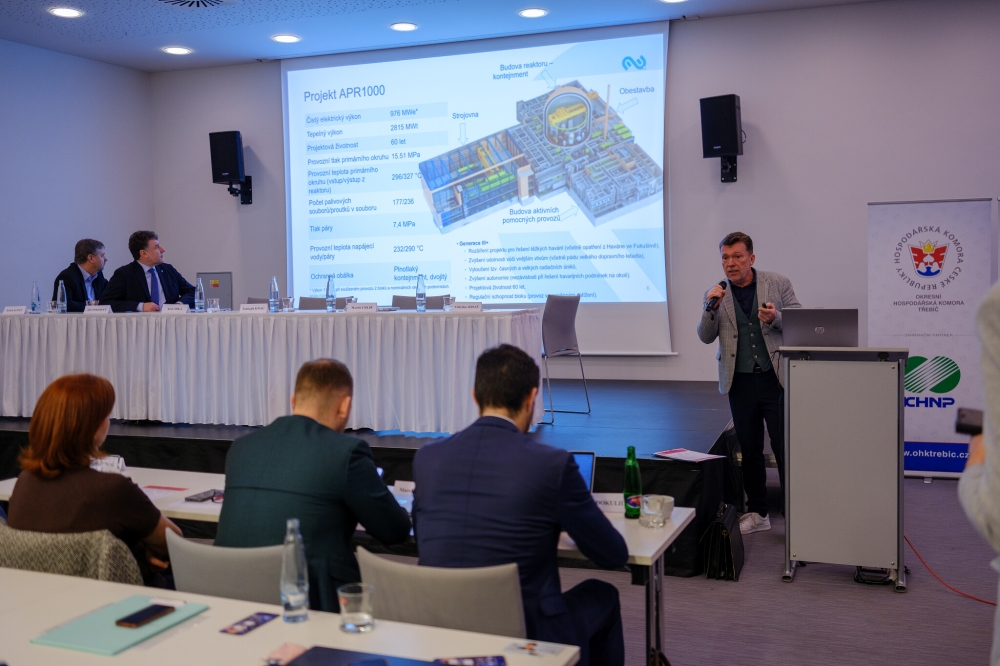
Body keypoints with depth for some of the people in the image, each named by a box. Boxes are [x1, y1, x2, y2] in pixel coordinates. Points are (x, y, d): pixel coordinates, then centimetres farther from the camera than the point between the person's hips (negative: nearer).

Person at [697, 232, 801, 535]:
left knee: (784, 447, -1)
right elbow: (706, 337, 1)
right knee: (749, 450, 10)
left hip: (775, 378, -2)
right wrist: (712, 307, -16)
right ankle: (757, 513, 22)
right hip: (740, 382, 2)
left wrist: (775, 319, -19)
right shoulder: (715, 294, 5)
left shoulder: (778, 284, 0)